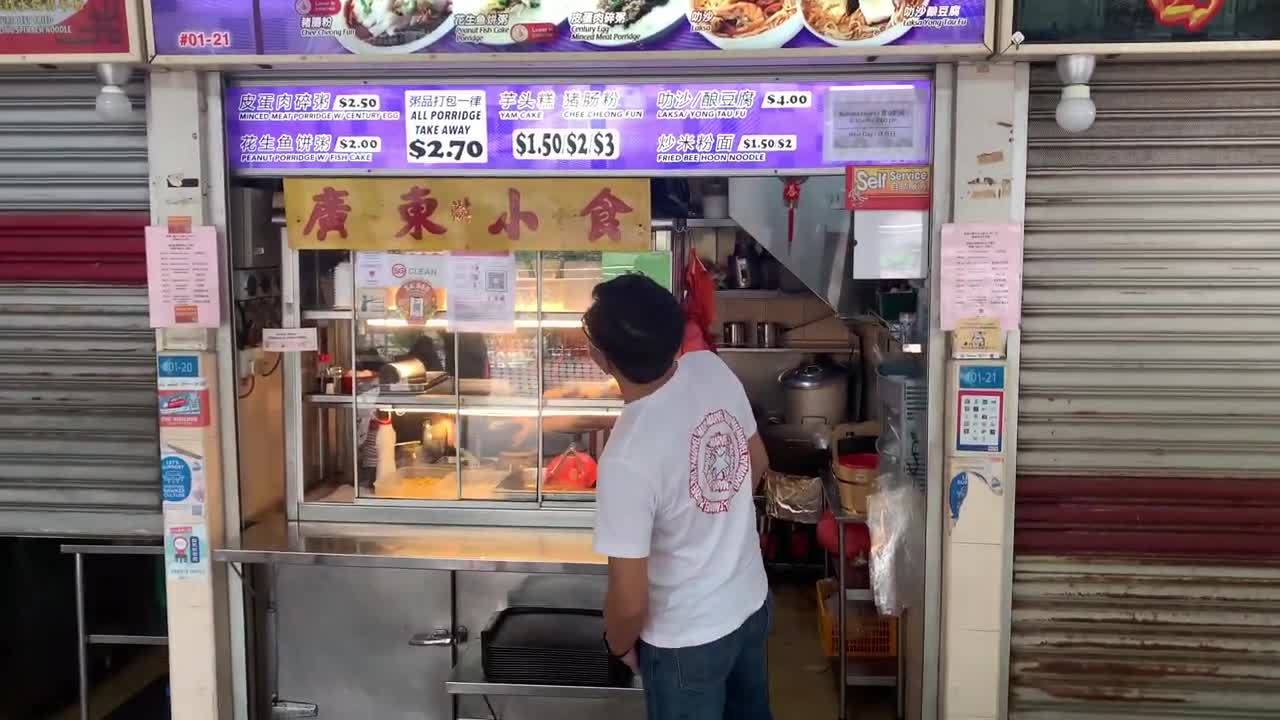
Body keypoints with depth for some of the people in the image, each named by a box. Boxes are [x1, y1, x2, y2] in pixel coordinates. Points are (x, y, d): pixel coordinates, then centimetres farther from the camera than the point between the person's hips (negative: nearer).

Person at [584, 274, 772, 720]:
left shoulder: (628, 457, -35)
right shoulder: (713, 370, -16)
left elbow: (630, 601, -26)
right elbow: (757, 463, 3)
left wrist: (619, 645, -4)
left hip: (688, 640, -6)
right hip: (752, 600, 7)